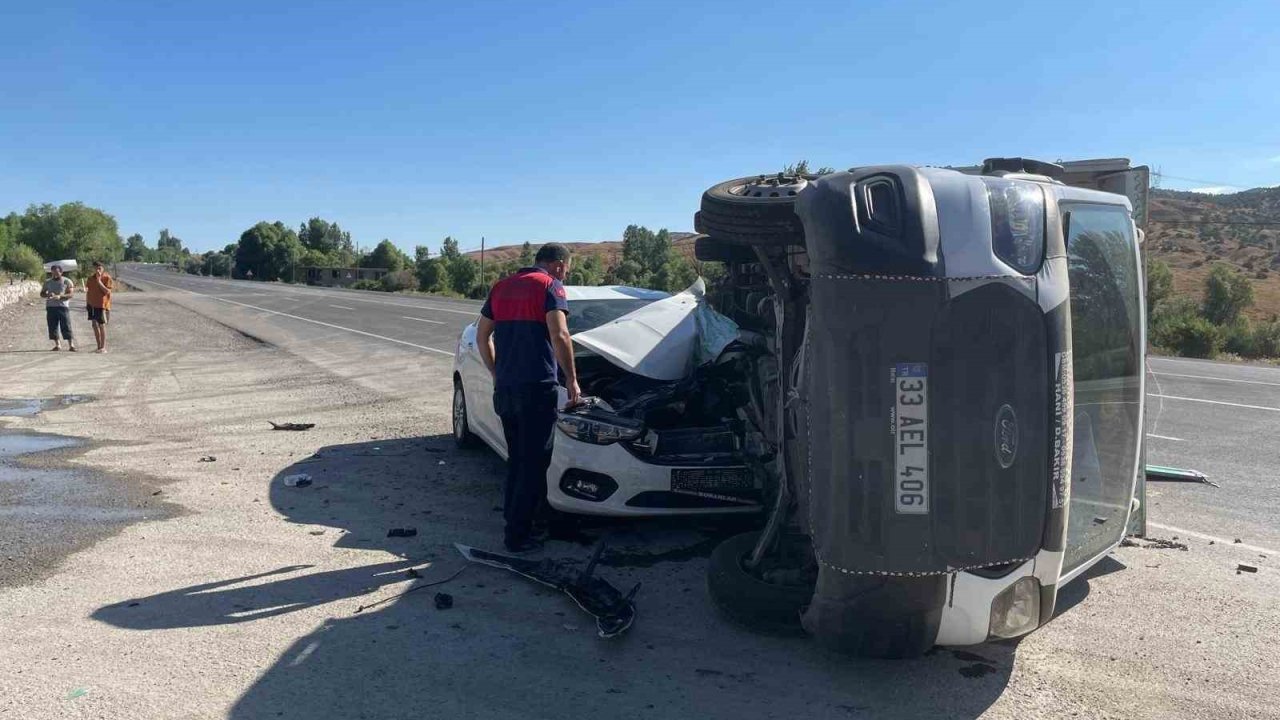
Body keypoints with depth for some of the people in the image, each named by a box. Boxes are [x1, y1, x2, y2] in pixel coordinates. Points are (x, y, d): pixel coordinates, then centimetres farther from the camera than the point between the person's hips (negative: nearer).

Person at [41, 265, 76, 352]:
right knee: (52, 327, 3)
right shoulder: (47, 282, 14)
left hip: (63, 306, -4)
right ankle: (57, 345, 11)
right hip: (50, 307, 4)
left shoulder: (67, 281, 3)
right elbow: (42, 294, 15)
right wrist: (48, 295, -9)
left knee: (66, 326, -7)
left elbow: (71, 294, -6)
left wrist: (60, 296, -21)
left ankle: (71, 345, -6)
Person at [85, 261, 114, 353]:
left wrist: (99, 282, -21)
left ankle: (103, 347, 0)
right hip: (92, 304, 6)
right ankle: (99, 347, 16)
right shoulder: (91, 278, 10)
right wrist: (87, 302, 12)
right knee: (94, 325, 8)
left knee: (102, 325, -5)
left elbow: (107, 291, -15)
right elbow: (88, 291, 17)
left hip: (102, 305, -6)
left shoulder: (107, 278, -7)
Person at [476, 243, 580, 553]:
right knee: (534, 463, 0)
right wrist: (572, 379, -9)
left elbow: (482, 335, 19)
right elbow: (559, 336, -17)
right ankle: (518, 535, 2)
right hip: (536, 388, -7)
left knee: (517, 459, 19)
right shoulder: (550, 286, -5)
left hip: (504, 388, 7)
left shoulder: (501, 287, 17)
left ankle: (512, 523, 24)